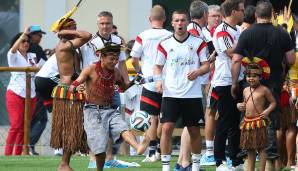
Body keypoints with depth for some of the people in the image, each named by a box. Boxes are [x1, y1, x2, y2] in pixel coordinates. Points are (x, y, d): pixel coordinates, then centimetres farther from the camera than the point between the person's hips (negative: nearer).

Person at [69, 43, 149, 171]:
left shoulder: (116, 73, 9)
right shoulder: (91, 70, -7)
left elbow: (123, 87, 28)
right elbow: (76, 83, -17)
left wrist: (133, 82, 8)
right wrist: (75, 87, -41)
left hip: (110, 110, 4)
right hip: (93, 111, -4)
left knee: (123, 128, -26)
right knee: (100, 146, -10)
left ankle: (139, 147, -51)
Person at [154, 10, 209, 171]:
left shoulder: (198, 42, 1)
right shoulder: (164, 44, 4)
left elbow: (206, 65, 3)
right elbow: (158, 66, 12)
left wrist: (197, 72, -18)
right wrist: (158, 80, -8)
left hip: (193, 94, 0)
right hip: (170, 94, 0)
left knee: (194, 130, 9)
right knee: (166, 128, -12)